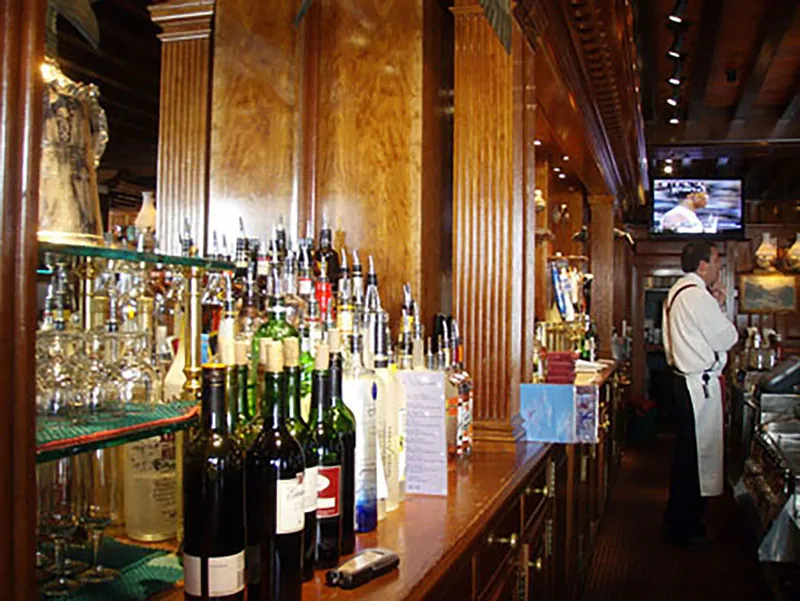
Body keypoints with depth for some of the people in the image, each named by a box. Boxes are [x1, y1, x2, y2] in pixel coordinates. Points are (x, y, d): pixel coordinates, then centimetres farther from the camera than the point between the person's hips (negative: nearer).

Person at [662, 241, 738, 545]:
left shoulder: (678, 292, 14)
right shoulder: (697, 295, -18)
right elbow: (727, 338, -14)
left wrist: (716, 305, 8)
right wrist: (719, 307, 0)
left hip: (685, 380, 11)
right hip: (700, 383, -11)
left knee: (687, 452, 18)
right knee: (697, 453, -1)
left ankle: (679, 518, 29)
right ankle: (684, 524, 9)